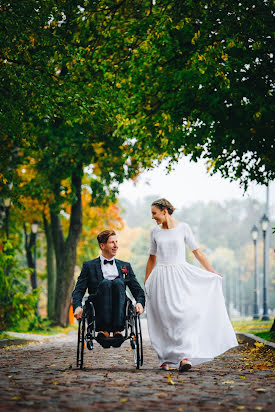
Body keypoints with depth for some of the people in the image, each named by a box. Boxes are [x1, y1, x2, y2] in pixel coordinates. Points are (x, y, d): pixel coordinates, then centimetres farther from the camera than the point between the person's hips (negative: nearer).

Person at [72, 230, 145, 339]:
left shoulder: (125, 266, 26)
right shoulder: (89, 266, 19)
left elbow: (137, 289, 19)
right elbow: (78, 290, 10)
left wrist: (140, 302, -4)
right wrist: (77, 307, -11)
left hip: (120, 310, 1)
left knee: (118, 282, -29)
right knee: (105, 283, -31)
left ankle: (117, 330, -38)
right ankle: (103, 330, -39)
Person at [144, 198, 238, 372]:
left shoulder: (183, 228, 0)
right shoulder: (155, 231, 9)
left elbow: (197, 252, 5)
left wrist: (213, 273, 4)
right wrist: (146, 283, 20)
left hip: (181, 276, -3)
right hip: (161, 278, 3)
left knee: (182, 314, -17)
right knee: (163, 318, 0)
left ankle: (184, 356, -21)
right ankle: (165, 359, 10)